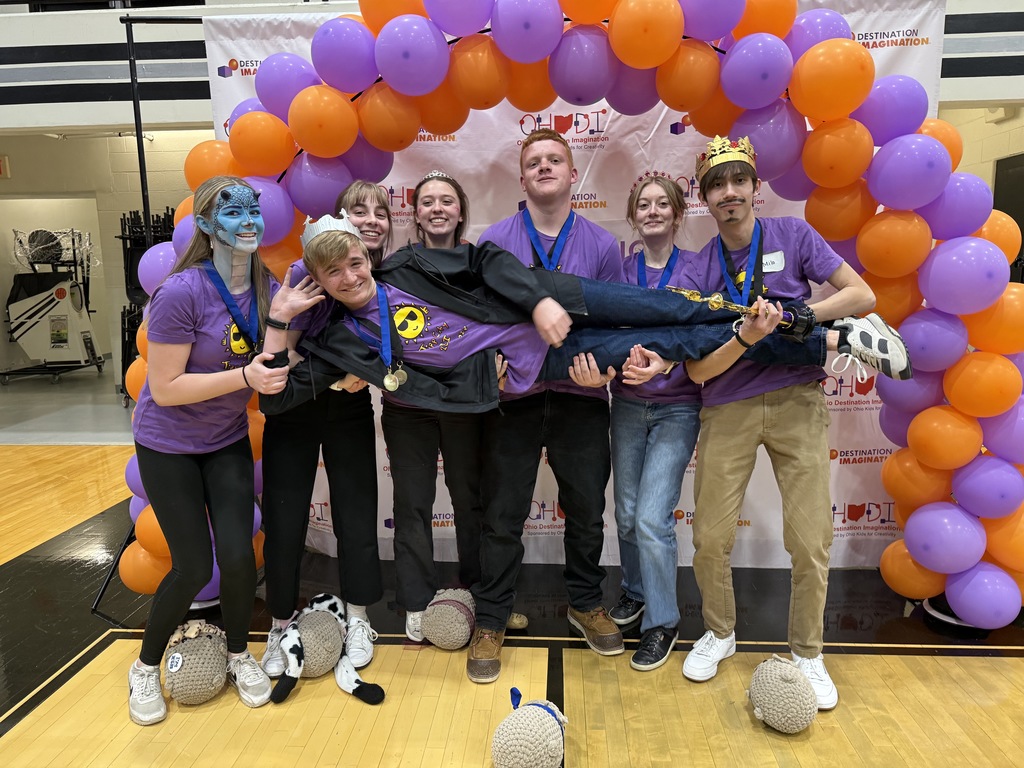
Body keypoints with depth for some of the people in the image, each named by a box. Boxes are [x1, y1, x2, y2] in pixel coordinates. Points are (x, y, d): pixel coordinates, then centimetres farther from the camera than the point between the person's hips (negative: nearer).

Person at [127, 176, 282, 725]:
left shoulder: (263, 285, -7)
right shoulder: (182, 293, -26)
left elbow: (268, 365, -5)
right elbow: (165, 389, -23)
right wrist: (244, 377, -32)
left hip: (227, 440, 4)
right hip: (168, 444, -4)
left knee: (238, 555, -2)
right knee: (192, 566, -1)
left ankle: (239, 655, 25)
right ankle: (145, 668, 28)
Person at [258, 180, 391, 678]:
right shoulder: (309, 272, -16)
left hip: (350, 411, 2)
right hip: (295, 409, -2)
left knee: (357, 514, 5)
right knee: (284, 519, 2)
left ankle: (357, 619, 25)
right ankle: (281, 626, 22)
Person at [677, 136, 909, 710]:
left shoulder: (792, 235, 3)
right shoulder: (697, 272, 3)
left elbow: (862, 295, -1)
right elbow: (697, 369, -4)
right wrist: (748, 337, -21)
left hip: (797, 402, -1)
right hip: (729, 409, 1)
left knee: (810, 540, -1)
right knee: (711, 538, 1)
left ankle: (808, 654, 23)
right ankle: (720, 632, 29)